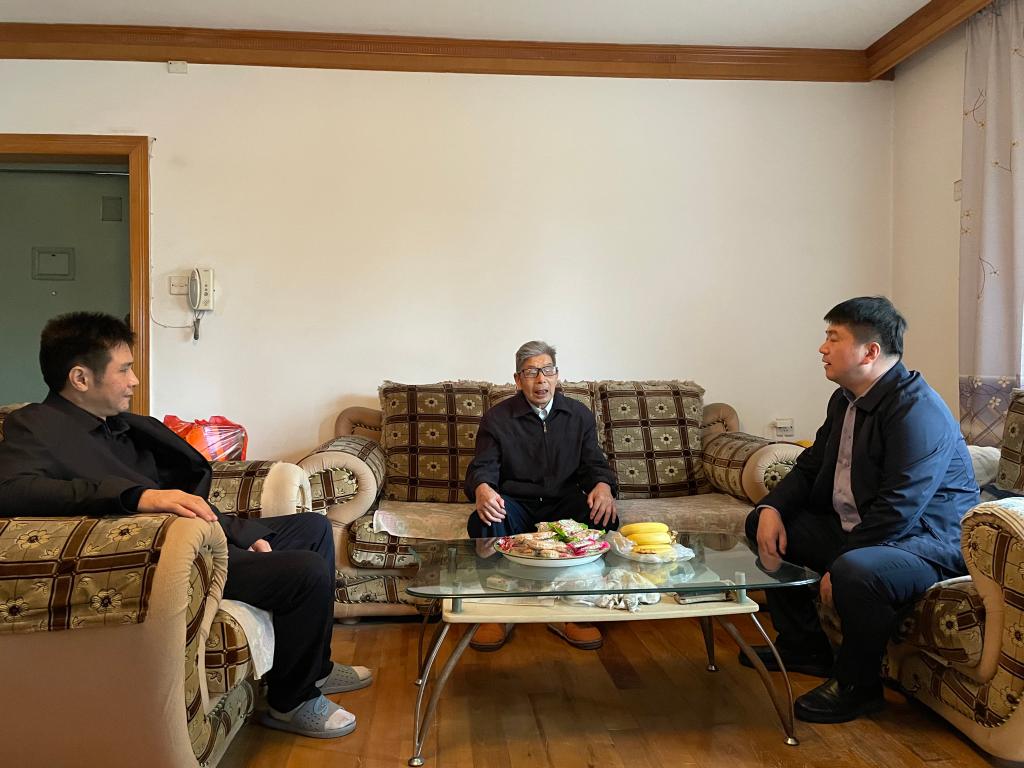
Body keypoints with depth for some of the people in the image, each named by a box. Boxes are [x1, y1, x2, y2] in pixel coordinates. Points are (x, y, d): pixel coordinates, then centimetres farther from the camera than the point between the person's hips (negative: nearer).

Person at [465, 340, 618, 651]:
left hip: (564, 505, 2)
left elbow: (594, 463, 5)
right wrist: (482, 489, -33)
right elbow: (482, 467, -6)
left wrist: (603, 485, -21)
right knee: (483, 519, -35)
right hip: (515, 506, -2)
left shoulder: (579, 415, 9)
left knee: (604, 516, -29)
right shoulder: (497, 418, 2)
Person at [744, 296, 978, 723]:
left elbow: (898, 509, -29)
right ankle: (803, 646, 19)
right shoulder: (845, 400, 7)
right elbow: (810, 467, 14)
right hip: (855, 530, 10)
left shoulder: (917, 409, -23)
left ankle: (858, 686, -10)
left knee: (855, 571, -39)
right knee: (765, 525, 10)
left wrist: (837, 567, -25)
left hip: (929, 542, -10)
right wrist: (771, 508, -4)